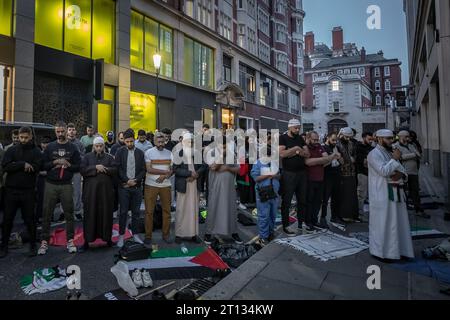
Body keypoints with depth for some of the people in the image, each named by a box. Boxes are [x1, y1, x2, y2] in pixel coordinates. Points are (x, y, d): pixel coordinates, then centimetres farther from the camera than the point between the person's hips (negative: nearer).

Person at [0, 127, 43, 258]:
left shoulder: (36, 152, 2)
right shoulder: (11, 150, 6)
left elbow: (35, 168, -14)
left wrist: (15, 165, -12)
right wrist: (22, 164, -17)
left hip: (28, 191, -2)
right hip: (11, 189, 2)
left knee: (29, 219, 6)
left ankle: (33, 245, 19)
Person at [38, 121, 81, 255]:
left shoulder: (73, 148, 5)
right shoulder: (50, 147, 7)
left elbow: (78, 166, 2)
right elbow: (43, 165, 2)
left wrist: (67, 165, -14)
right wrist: (55, 162, -13)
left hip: (66, 185, -1)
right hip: (50, 185, 1)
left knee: (69, 214, 4)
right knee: (47, 214, 4)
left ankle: (70, 241, 14)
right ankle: (44, 242, 15)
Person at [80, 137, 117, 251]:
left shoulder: (109, 157, 10)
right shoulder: (87, 157, 9)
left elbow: (115, 170, -2)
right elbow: (82, 170, -4)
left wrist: (103, 169, -14)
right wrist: (95, 167, -14)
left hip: (105, 189, 1)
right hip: (90, 190, 0)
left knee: (106, 213, 4)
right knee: (90, 214, 1)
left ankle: (107, 237, 15)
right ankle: (87, 239, 10)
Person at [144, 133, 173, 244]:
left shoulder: (169, 153, 7)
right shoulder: (149, 152, -2)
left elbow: (172, 170, 6)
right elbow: (149, 169, -11)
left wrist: (164, 176, -14)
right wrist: (165, 171, -11)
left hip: (166, 185, 3)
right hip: (151, 185, -3)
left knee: (166, 210, 8)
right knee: (149, 211, 2)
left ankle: (166, 234, 20)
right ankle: (148, 235, 14)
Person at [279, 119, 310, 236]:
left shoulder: (300, 138, 12)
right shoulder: (283, 138, -5)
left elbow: (307, 154, 4)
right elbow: (282, 153, -20)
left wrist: (298, 151, -12)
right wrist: (296, 148, -14)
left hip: (302, 173, 6)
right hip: (288, 174, -6)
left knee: (302, 200, 14)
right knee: (286, 201, 2)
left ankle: (301, 223, 28)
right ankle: (285, 226, 13)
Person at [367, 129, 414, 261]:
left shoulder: (390, 152, 17)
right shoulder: (374, 154, -10)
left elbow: (401, 168, 15)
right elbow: (383, 171, -22)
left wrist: (400, 173, -7)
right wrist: (395, 159, -13)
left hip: (396, 192, 9)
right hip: (382, 194, -8)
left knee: (397, 222, 13)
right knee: (382, 223, -2)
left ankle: (396, 249, 25)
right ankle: (380, 251, 9)